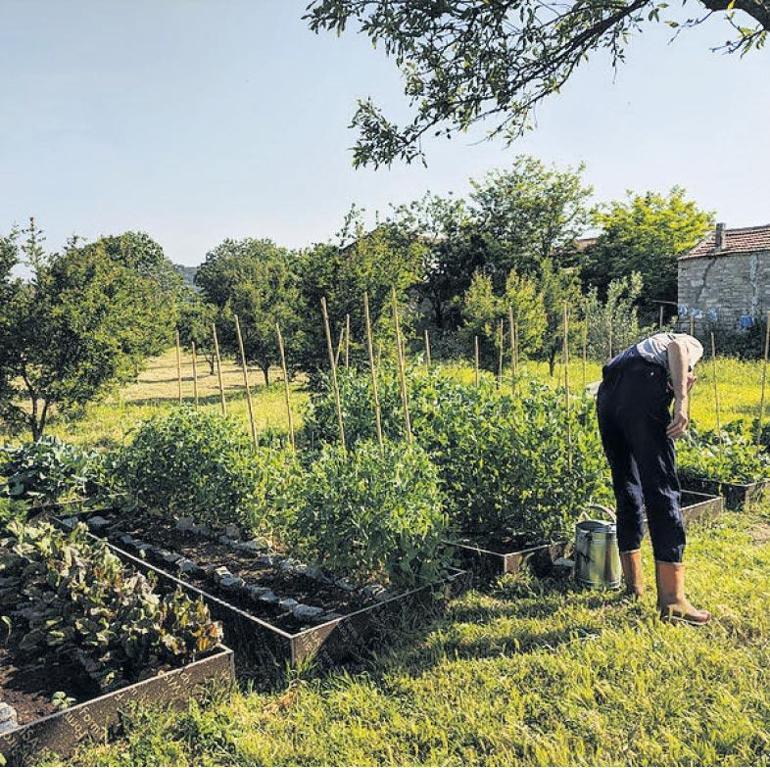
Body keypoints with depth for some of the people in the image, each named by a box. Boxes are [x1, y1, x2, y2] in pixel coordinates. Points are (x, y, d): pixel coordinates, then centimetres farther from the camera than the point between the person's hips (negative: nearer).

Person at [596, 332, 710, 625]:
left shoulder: (644, 348, 43)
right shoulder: (691, 344, 26)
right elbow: (675, 346, -2)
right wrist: (681, 401, -11)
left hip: (606, 394, 7)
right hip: (641, 389, -6)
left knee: (627, 490, 16)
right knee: (663, 491, -6)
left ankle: (633, 582, 24)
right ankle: (672, 600, -8)